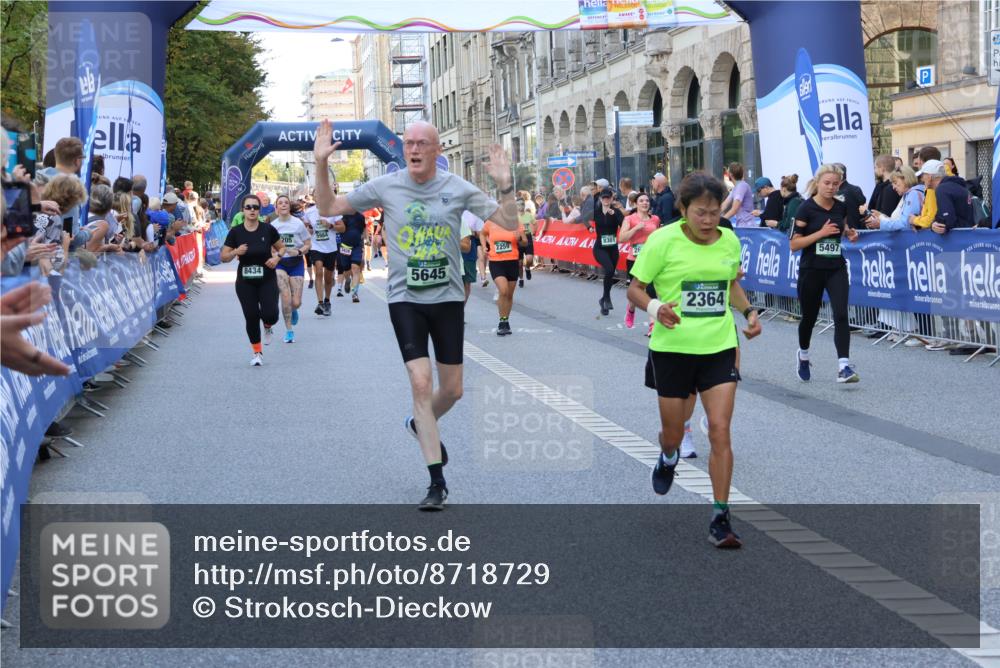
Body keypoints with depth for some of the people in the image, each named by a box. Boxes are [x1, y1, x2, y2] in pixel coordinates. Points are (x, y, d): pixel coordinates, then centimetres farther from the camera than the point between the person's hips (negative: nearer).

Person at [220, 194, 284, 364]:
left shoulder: (268, 229, -6)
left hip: (267, 280, -1)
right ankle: (257, 352, 20)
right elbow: (224, 257, -2)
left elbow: (282, 247, 9)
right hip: (245, 282, 1)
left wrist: (277, 257, -11)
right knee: (251, 317, -1)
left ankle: (267, 326, 24)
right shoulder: (235, 232, -6)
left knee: (270, 315, -15)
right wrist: (235, 252, -21)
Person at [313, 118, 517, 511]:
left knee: (452, 390, 8)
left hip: (448, 298, 2)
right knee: (421, 384, -12)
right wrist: (321, 165, -9)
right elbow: (328, 208, 5)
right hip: (405, 300, -2)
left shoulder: (457, 188, -2)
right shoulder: (385, 187, -2)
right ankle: (437, 483, -7)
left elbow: (509, 223, 0)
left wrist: (505, 186, -17)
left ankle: (422, 426, 44)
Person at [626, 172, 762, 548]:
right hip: (672, 348, -2)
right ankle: (669, 458, 51)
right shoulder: (663, 241, -12)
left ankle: (720, 518, -1)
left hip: (719, 348, 2)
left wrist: (749, 312, 3)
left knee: (720, 431, -8)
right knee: (673, 432, 11)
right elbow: (635, 289, -5)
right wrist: (655, 309, -26)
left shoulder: (730, 241, 1)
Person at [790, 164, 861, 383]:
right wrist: (821, 233, -21)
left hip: (836, 268, 3)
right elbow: (794, 243, -13)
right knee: (809, 316, 12)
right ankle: (803, 355, 41)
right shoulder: (806, 208, -11)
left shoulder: (841, 207, 3)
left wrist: (849, 233, 2)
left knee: (841, 315, -14)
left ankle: (844, 367, -20)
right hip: (811, 269, -3)